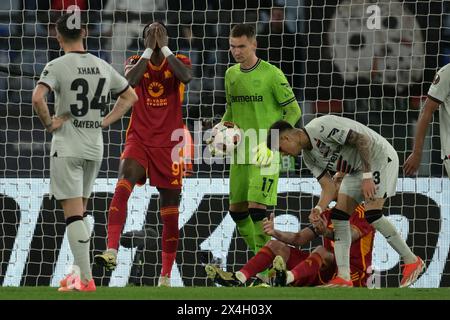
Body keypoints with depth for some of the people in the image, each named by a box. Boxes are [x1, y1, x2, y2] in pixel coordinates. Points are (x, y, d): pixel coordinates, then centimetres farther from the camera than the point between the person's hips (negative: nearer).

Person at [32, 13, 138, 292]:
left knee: (73, 213, -5)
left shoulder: (58, 67, -11)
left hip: (67, 148, -6)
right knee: (80, 213, 17)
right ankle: (81, 273, 18)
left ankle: (86, 279, -10)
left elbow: (38, 97, -26)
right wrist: (105, 121, 12)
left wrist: (49, 123, -10)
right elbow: (131, 96, 16)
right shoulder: (102, 67, 7)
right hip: (95, 147, 6)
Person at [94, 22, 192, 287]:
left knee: (170, 211, 5)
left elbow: (186, 76, -21)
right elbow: (131, 79, -17)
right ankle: (112, 251, -40)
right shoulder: (136, 62, 6)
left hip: (169, 144, 0)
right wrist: (149, 50, -13)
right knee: (122, 186, -29)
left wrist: (164, 48, -14)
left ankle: (166, 276, 15)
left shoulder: (179, 61, 4)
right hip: (139, 140, 0)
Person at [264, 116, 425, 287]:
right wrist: (319, 208, -16)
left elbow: (362, 140, -26)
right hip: (357, 169, 9)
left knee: (371, 214, -21)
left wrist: (367, 177, -28)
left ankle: (412, 261, -8)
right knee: (339, 215, -2)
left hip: (380, 156, -9)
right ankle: (343, 277, -4)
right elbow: (328, 186, 3)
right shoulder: (308, 156, 5)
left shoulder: (322, 126, -25)